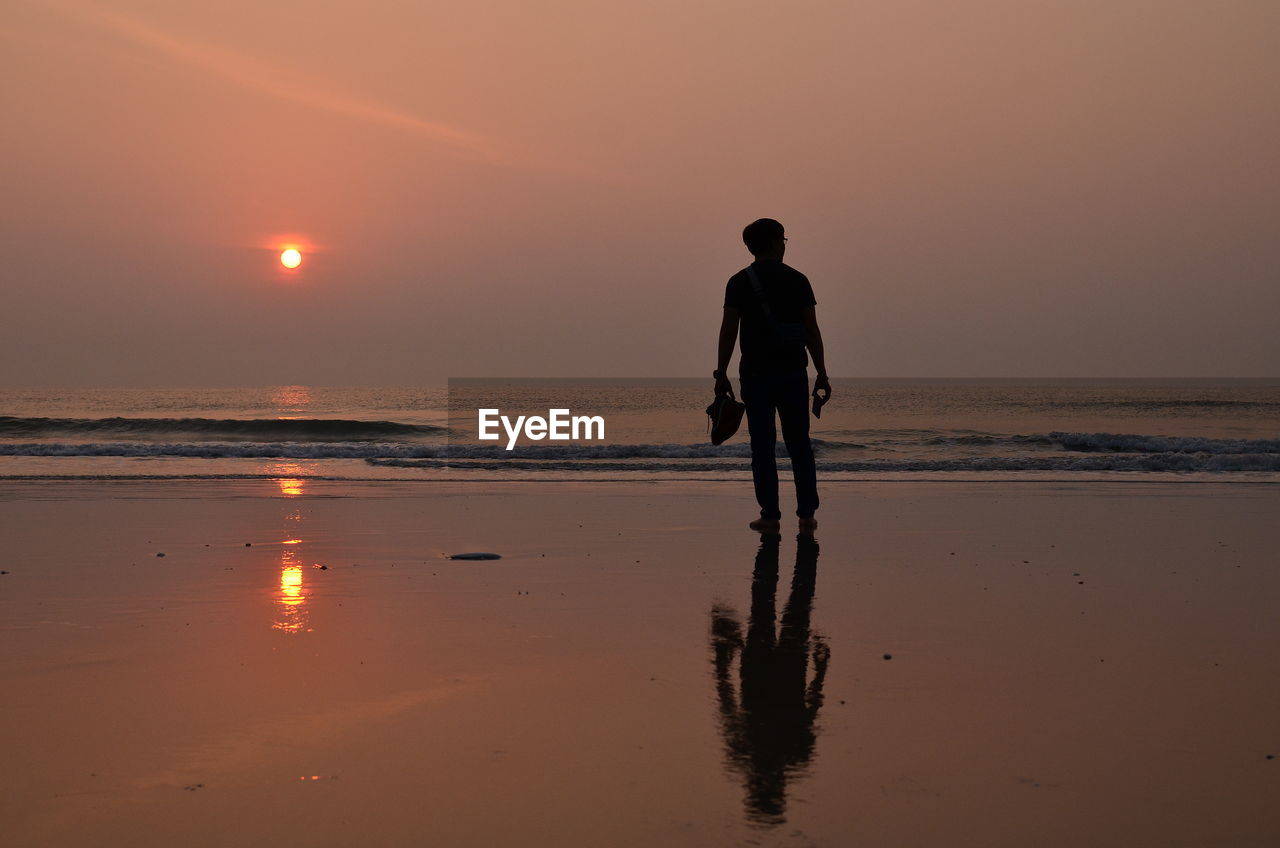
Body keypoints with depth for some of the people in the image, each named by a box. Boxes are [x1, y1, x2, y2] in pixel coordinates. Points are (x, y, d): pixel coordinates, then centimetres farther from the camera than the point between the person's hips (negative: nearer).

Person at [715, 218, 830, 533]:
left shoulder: (739, 282, -1)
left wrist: (721, 374, -2)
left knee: (762, 446, 2)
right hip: (793, 373, 1)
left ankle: (770, 515, 0)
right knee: (799, 444, 9)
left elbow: (728, 331, -6)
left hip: (756, 374, -1)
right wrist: (822, 374, 5)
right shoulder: (797, 280, 2)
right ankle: (806, 514, 7)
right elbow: (812, 330, 0)